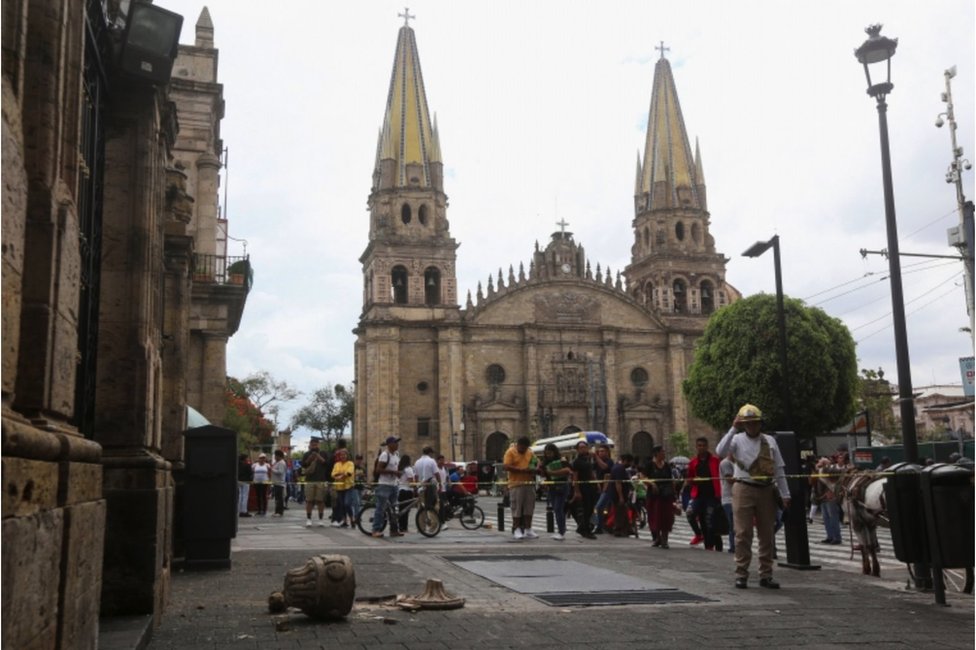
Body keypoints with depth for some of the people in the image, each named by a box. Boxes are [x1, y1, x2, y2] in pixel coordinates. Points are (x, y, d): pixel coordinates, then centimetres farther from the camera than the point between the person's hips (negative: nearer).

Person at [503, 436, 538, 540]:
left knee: (529, 508, 6)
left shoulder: (530, 452, 14)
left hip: (529, 483, 6)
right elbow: (506, 467, -13)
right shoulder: (510, 452, -4)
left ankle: (528, 530, 13)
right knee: (517, 508, -2)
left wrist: (535, 469, 0)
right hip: (516, 484, -6)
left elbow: (537, 463, 23)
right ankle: (517, 530, 5)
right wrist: (522, 470, -18)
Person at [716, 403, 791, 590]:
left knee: (767, 535, 8)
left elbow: (779, 469, 10)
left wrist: (785, 494, 4)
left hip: (766, 491, 3)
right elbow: (720, 451, -20)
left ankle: (766, 575, 17)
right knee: (743, 534, -3)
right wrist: (733, 429, -22)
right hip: (744, 489, -3)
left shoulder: (769, 441, 10)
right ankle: (741, 575, 4)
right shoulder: (737, 440, 1)